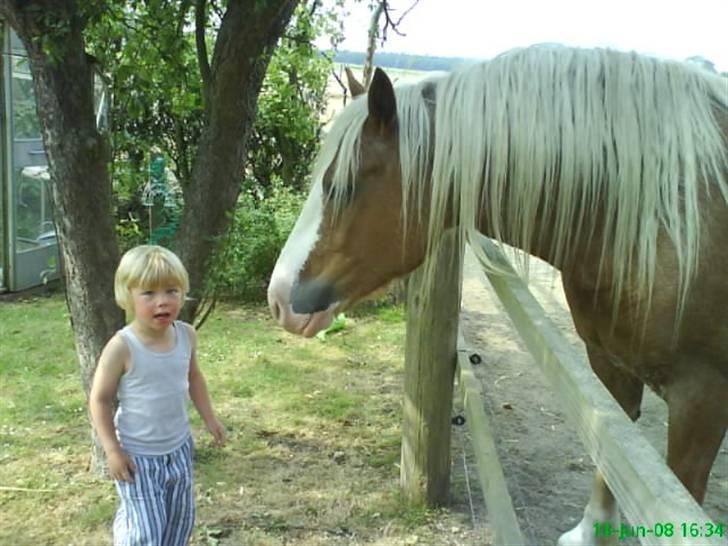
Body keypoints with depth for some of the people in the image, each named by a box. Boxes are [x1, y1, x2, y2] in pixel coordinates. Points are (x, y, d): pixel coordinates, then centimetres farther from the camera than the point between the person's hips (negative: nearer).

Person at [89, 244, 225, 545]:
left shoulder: (187, 335, -9)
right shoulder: (122, 347, -25)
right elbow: (100, 399, -15)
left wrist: (209, 418, 12)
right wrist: (113, 450, -15)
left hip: (179, 447, 6)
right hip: (138, 454, -5)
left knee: (181, 518, 20)